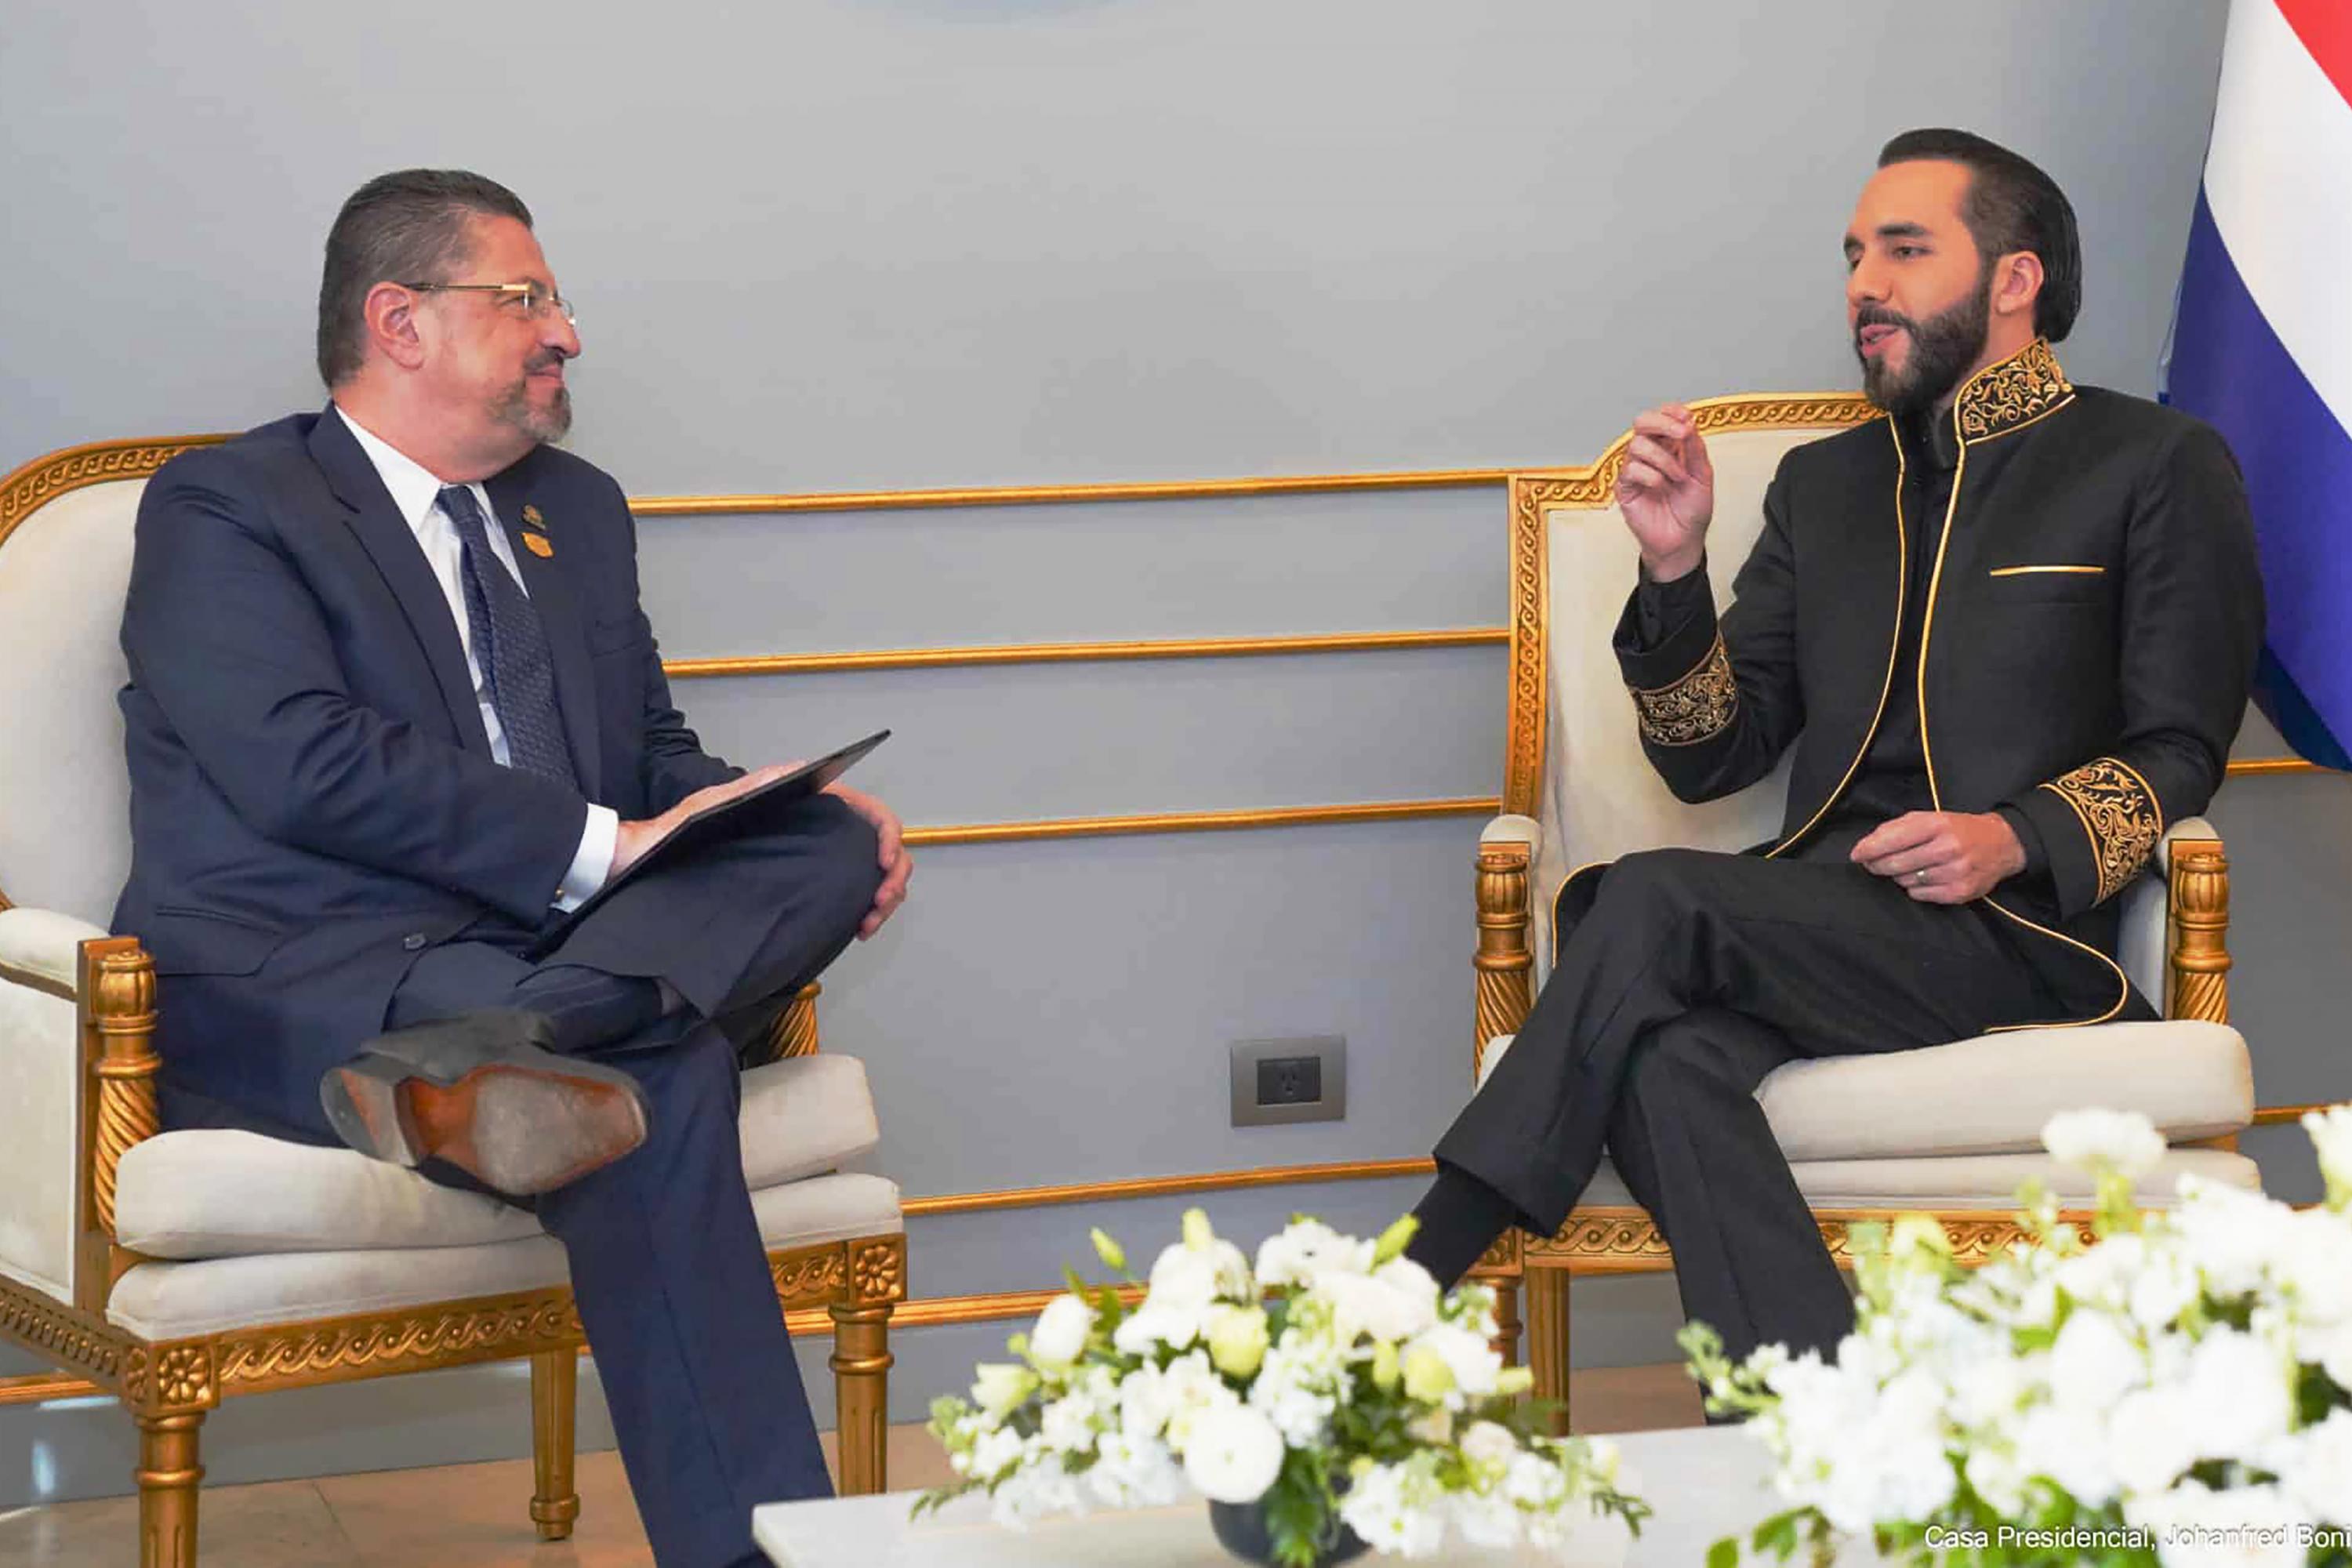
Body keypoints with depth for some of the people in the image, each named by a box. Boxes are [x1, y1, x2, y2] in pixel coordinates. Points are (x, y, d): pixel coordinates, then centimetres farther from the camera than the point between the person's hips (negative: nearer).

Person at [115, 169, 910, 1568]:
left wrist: (818, 830, 3)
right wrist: (599, 848, -21)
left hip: (542, 948, 8)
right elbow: (306, 765, -15)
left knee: (830, 842, -19)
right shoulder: (221, 511, 0)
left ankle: (483, 1057, -43)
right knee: (660, 1077, -33)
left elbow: (657, 759, 27)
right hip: (289, 985, -8)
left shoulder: (576, 512, 25)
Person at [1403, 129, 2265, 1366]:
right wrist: (1677, 568, 2)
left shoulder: (2156, 467, 12)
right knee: (1669, 1053, -33)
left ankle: (1416, 1284, -26)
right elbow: (1711, 758, 19)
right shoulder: (1826, 485, 27)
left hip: (2022, 933, -4)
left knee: (1655, 903, -29)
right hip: (1824, 929, 4)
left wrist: (2021, 838, -14)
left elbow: (2180, 753, 5)